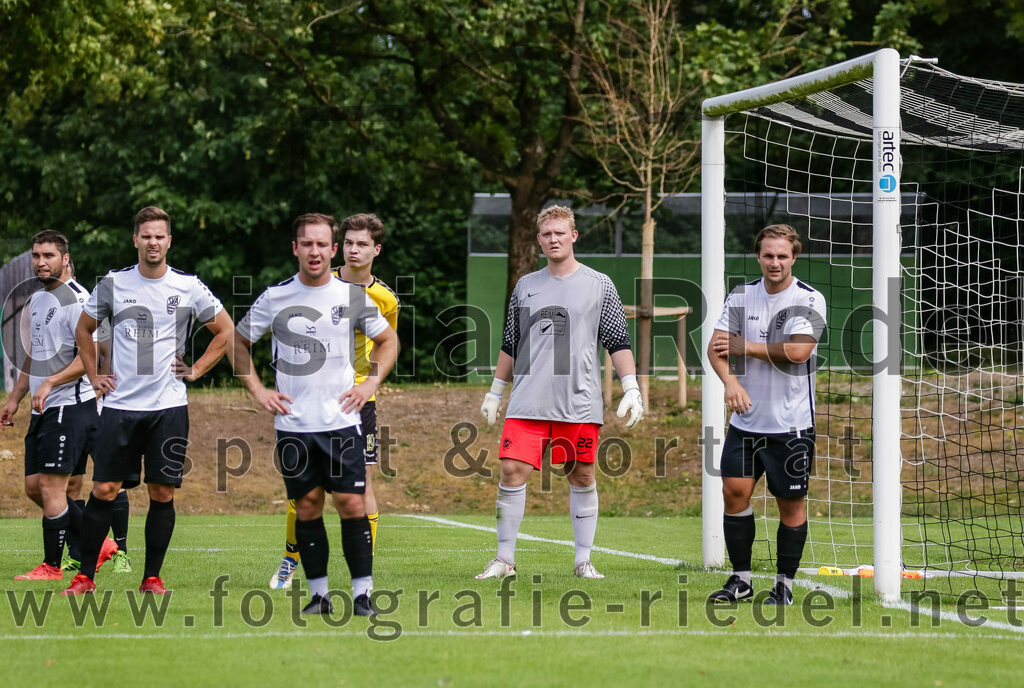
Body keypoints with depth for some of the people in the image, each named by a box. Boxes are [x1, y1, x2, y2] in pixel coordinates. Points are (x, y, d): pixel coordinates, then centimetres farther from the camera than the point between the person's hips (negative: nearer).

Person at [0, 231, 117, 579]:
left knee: (51, 487, -9)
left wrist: (50, 383, -23)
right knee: (34, 486, 8)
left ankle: (52, 566, -1)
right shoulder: (37, 300, 17)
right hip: (44, 410, 10)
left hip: (71, 405, -10)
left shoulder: (75, 299, -12)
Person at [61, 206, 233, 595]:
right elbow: (84, 329, 18)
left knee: (162, 493, 0)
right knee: (104, 490, -3)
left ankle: (152, 577, 9)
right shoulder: (113, 284, 3)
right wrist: (94, 375, 10)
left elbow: (225, 331, 13)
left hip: (169, 406, 0)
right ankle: (85, 576, 5)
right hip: (120, 405, 0)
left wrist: (196, 370, 5)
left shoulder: (188, 287, 1)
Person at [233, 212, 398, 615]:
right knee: (307, 506, 2)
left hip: (342, 420, -1)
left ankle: (362, 593, -1)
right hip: (293, 425, 1)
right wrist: (257, 390, 5)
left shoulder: (351, 296, 2)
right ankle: (319, 594, 10)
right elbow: (238, 343, 15)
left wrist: (370, 383, 3)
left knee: (351, 503, -6)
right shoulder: (275, 298, 2)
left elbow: (388, 340, 16)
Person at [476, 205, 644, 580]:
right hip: (527, 402, 1)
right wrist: (495, 392, 20)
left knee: (582, 478, 3)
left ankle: (583, 560, 12)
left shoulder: (599, 285, 5)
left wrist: (631, 390, -4)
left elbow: (618, 342, 5)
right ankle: (505, 558, 0)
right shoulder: (525, 286, 12)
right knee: (512, 471, -8)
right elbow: (510, 345, 20)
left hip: (580, 404, -1)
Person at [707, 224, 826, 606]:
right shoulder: (740, 295, 5)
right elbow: (716, 347, -2)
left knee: (791, 502, 2)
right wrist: (730, 380, -21)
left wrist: (745, 347, -12)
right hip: (745, 420, 3)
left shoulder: (809, 299, -7)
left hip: (790, 425, -3)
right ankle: (741, 580, 8)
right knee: (735, 491, -3)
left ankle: (785, 584, 13)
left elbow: (798, 350, -20)